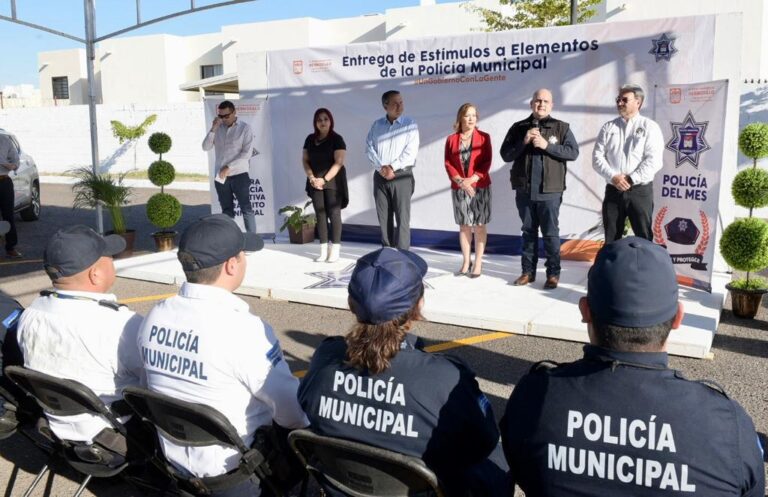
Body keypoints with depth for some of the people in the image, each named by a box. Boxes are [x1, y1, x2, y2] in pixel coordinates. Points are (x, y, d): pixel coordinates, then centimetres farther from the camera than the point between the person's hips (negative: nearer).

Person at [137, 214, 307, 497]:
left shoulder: (154, 318, -7)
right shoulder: (244, 330, -28)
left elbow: (167, 385, 8)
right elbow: (292, 412, -20)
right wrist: (306, 420, 2)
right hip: (235, 471, -7)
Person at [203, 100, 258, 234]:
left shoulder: (245, 128, -3)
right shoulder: (217, 128, 9)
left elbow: (247, 153, -11)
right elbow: (206, 147, 3)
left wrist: (229, 167, -14)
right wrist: (213, 129, -9)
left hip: (239, 174, -4)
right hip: (220, 175, 4)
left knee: (246, 208, -3)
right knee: (227, 210, 9)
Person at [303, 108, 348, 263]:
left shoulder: (336, 139, -5)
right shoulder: (310, 139, 11)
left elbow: (338, 162, -12)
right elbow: (305, 160, 11)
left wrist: (325, 179, -16)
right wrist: (311, 178, -4)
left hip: (333, 181, -5)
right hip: (315, 182, 5)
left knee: (333, 213, -4)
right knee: (320, 214, 4)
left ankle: (335, 250, -2)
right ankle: (323, 250, 8)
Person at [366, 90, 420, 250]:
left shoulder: (410, 124, 1)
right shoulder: (377, 125, 11)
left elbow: (411, 151, -9)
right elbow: (370, 147, 4)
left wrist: (392, 168, -14)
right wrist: (381, 167, -11)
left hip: (402, 175, -4)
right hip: (380, 176, 4)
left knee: (402, 217, -6)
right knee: (383, 217, 7)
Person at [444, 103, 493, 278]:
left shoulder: (484, 137, 2)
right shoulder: (451, 139, 6)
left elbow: (487, 162, -4)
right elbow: (448, 163, 0)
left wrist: (472, 179, -15)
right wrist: (460, 181, -14)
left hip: (480, 187, -2)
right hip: (458, 188, 2)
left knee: (479, 224, 1)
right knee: (464, 225, 7)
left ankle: (478, 263, 7)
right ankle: (466, 262, 16)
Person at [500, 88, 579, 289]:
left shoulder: (561, 127, 2)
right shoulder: (518, 127, 8)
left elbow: (573, 152, -6)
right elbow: (506, 155, 4)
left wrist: (547, 145, -15)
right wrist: (524, 141, -11)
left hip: (550, 191, -2)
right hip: (524, 190, 3)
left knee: (550, 233, 2)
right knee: (528, 232, 11)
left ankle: (553, 273, 9)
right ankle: (528, 271, 18)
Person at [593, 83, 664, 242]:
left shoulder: (649, 127, 0)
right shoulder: (608, 127, 10)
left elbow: (654, 160, -9)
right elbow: (597, 157, 2)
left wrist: (631, 179, -15)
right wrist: (613, 177, -12)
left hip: (640, 191, -3)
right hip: (613, 190, 3)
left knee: (644, 238, 2)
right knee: (611, 239, 8)